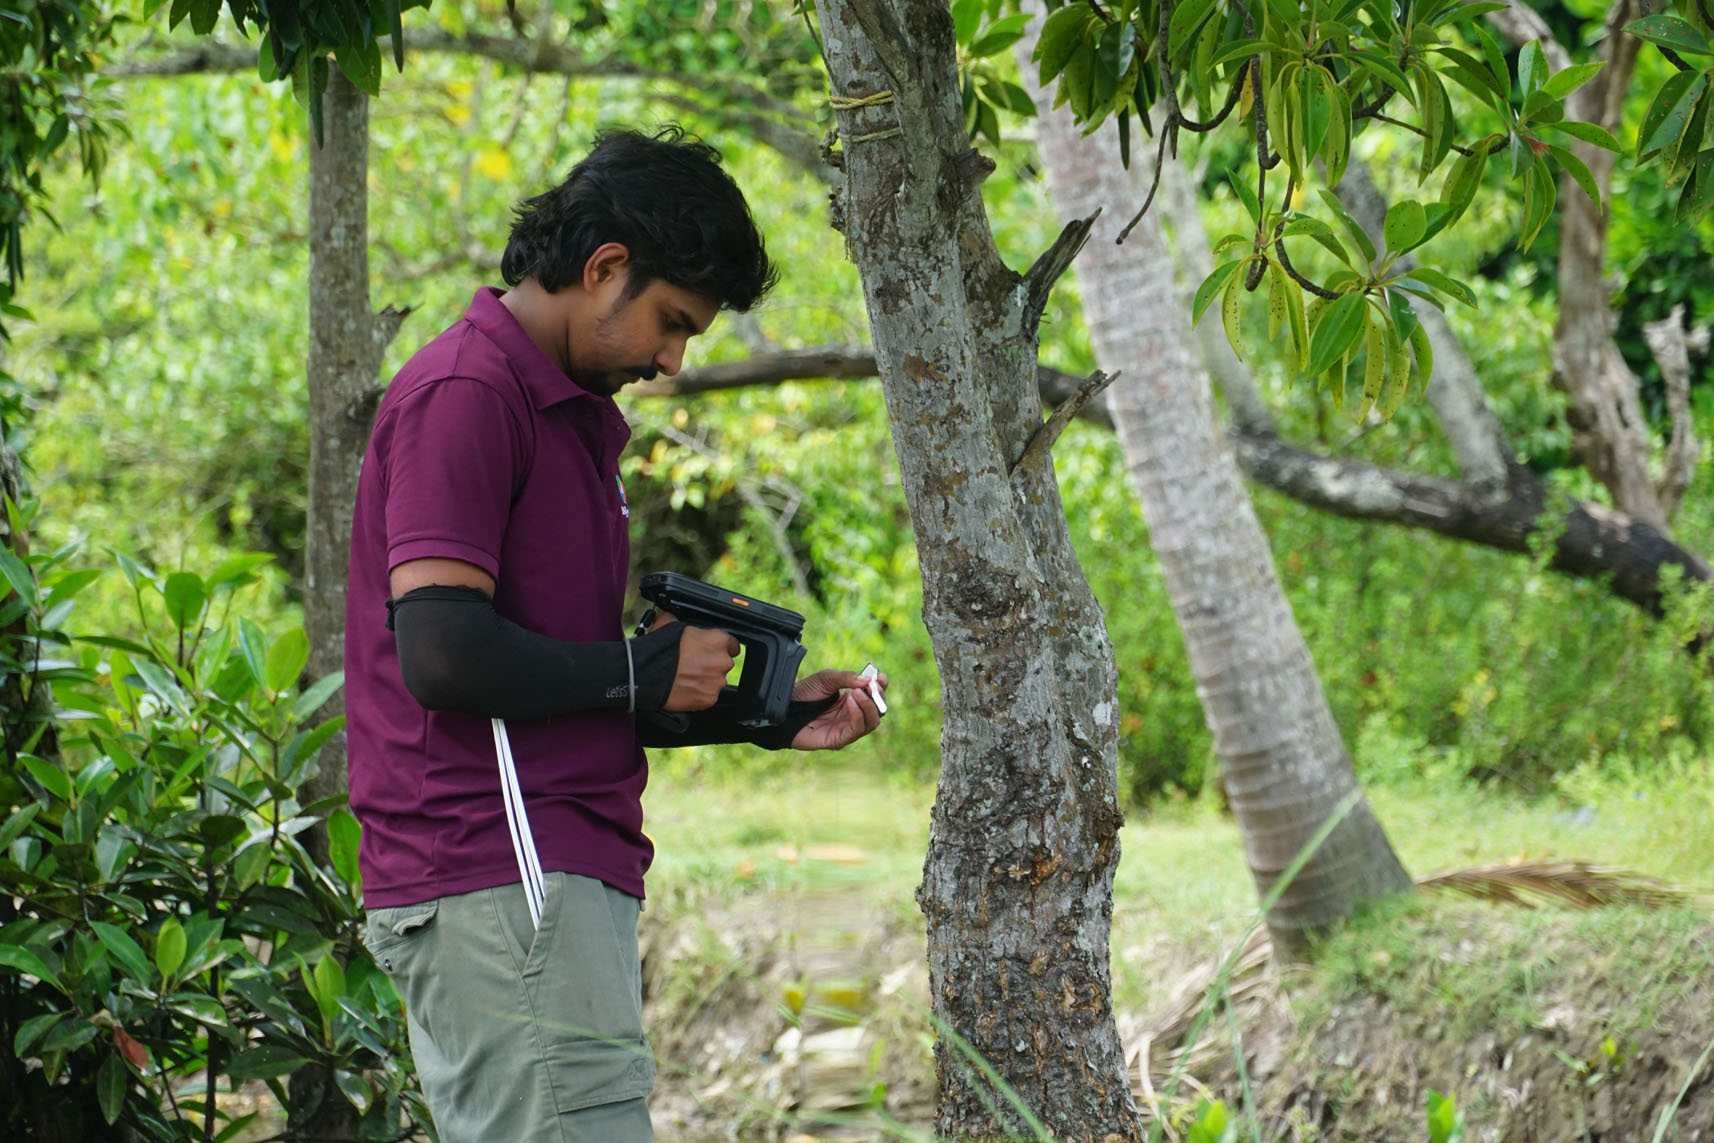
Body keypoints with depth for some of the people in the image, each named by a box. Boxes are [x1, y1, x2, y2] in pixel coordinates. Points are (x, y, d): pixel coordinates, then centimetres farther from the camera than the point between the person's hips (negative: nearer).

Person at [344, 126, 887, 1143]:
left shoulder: (568, 413, 22)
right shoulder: (466, 394, -10)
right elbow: (442, 653, -20)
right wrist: (644, 671, -8)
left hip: (552, 883, 10)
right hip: (502, 882, -10)